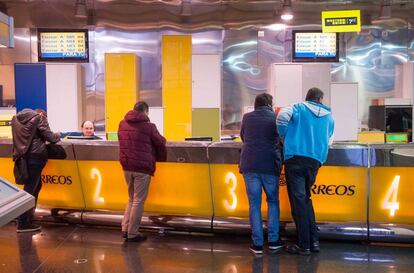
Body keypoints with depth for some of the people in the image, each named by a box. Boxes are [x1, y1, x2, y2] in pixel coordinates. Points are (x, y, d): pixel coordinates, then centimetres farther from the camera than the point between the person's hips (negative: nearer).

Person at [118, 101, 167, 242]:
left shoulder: (122, 124, 9)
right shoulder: (148, 126, -9)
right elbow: (160, 144, -1)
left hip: (127, 167, 6)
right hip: (142, 168, -6)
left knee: (131, 198, 20)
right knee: (138, 201, 2)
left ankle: (125, 229, 18)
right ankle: (132, 234, 8)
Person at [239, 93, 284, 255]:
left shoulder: (247, 117, 9)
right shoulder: (275, 118, 4)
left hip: (249, 165, 1)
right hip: (270, 165, -1)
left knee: (254, 204, 6)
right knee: (273, 202, 15)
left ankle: (257, 243, 6)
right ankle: (273, 240, 15)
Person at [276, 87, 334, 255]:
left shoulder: (299, 108, 8)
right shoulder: (328, 117, 20)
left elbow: (282, 116, -12)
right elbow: (328, 141, 23)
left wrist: (285, 137, 1)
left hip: (295, 157, -4)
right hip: (315, 160, 4)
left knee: (298, 200, -2)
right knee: (305, 198, 18)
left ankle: (303, 245, 0)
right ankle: (313, 240, 15)